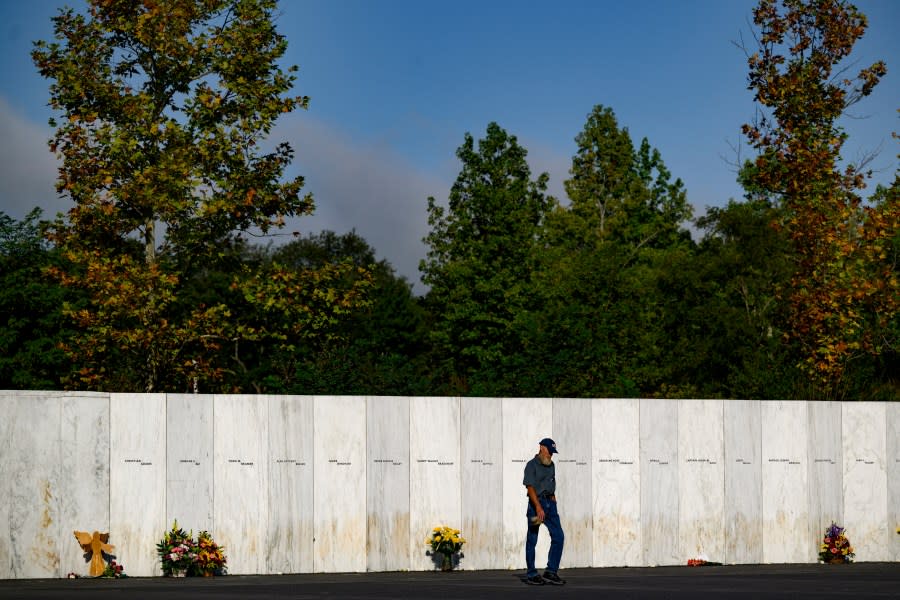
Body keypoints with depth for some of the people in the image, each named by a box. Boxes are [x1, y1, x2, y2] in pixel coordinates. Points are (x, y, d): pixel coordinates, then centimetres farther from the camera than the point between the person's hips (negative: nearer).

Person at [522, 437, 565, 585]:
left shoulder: (551, 465, 16)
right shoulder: (532, 465, -7)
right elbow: (530, 487, -17)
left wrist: (553, 497, 12)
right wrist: (538, 507, -26)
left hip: (550, 502, 7)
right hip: (536, 502, -7)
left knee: (558, 536, -2)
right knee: (532, 540, -2)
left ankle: (551, 572, 3)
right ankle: (531, 575, 4)